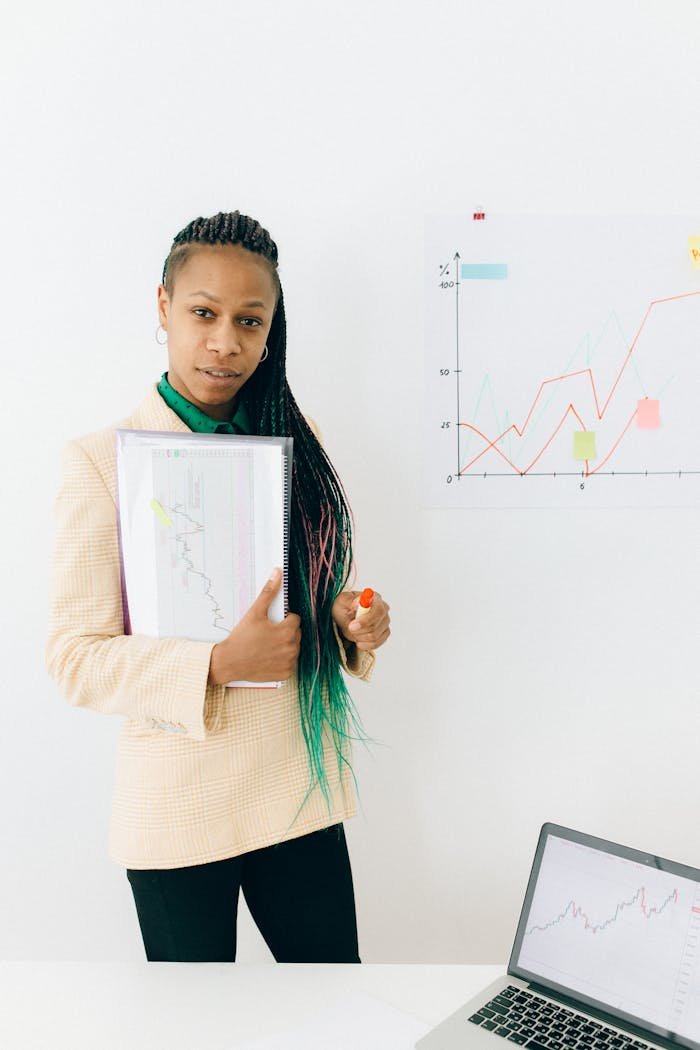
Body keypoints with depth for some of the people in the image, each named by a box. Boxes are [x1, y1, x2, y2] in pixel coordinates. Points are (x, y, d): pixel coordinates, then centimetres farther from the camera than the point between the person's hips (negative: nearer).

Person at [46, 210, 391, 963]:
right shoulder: (105, 458, -10)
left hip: (300, 790, 4)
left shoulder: (292, 441, 6)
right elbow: (74, 658, -12)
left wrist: (349, 624, -6)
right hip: (179, 811, -4)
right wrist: (216, 666, -25)